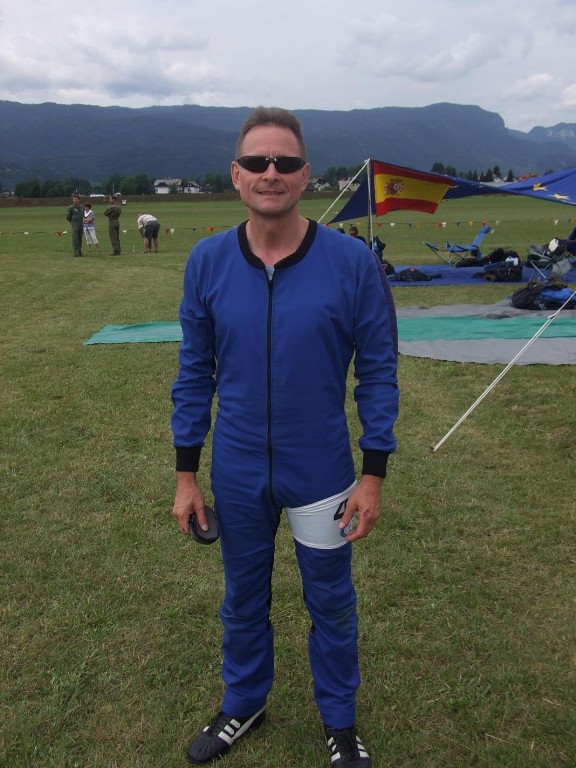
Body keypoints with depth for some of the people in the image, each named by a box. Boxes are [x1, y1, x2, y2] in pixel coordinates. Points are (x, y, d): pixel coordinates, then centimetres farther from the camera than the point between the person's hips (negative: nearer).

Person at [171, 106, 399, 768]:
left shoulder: (353, 263, -14)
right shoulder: (207, 261, -6)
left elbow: (377, 372, -7)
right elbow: (195, 372, 0)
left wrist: (373, 475, -7)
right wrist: (186, 474, 1)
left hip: (322, 474, -2)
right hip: (236, 476, 2)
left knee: (331, 604, 16)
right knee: (242, 600, 21)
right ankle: (243, 705, 47)